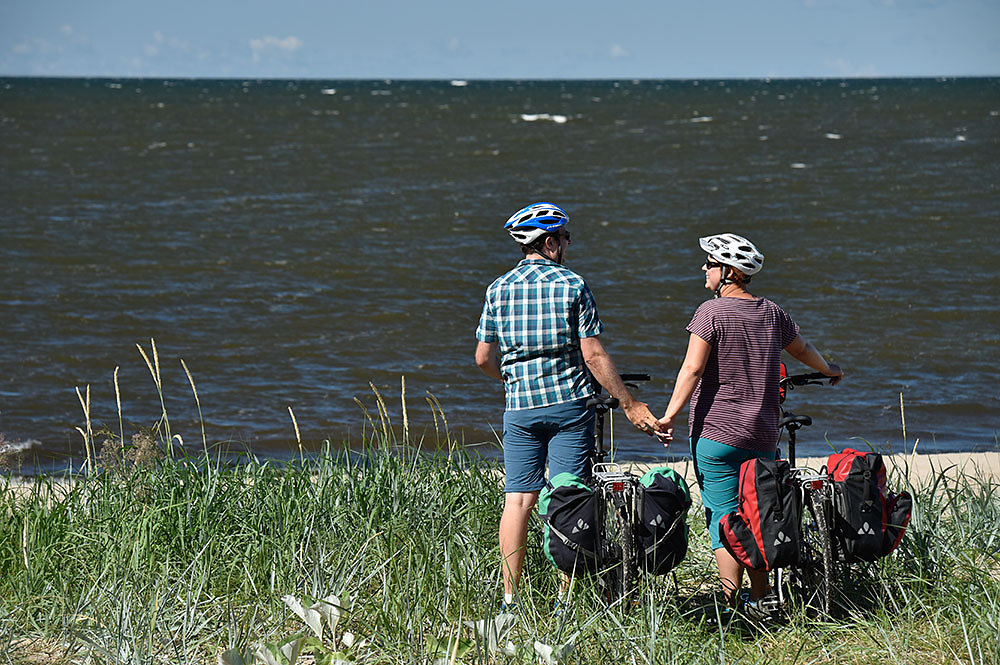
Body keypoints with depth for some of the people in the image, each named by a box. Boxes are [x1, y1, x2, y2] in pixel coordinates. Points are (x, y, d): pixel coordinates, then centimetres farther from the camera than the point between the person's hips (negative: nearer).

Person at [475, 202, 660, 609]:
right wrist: (629, 404, -1)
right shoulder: (572, 285, -5)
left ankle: (509, 598, 2)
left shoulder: (499, 289, 5)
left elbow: (484, 358, 8)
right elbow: (593, 355, -8)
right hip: (569, 403, -3)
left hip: (520, 407, 3)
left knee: (518, 500, 4)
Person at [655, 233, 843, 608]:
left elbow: (693, 368, -17)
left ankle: (730, 607, -9)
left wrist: (669, 415, -17)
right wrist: (830, 372, 45)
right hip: (763, 436, 6)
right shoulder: (771, 312, 10)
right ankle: (760, 600, 20)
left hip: (716, 433, -6)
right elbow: (802, 349, 26)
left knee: (723, 520, -5)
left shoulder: (712, 312, -9)